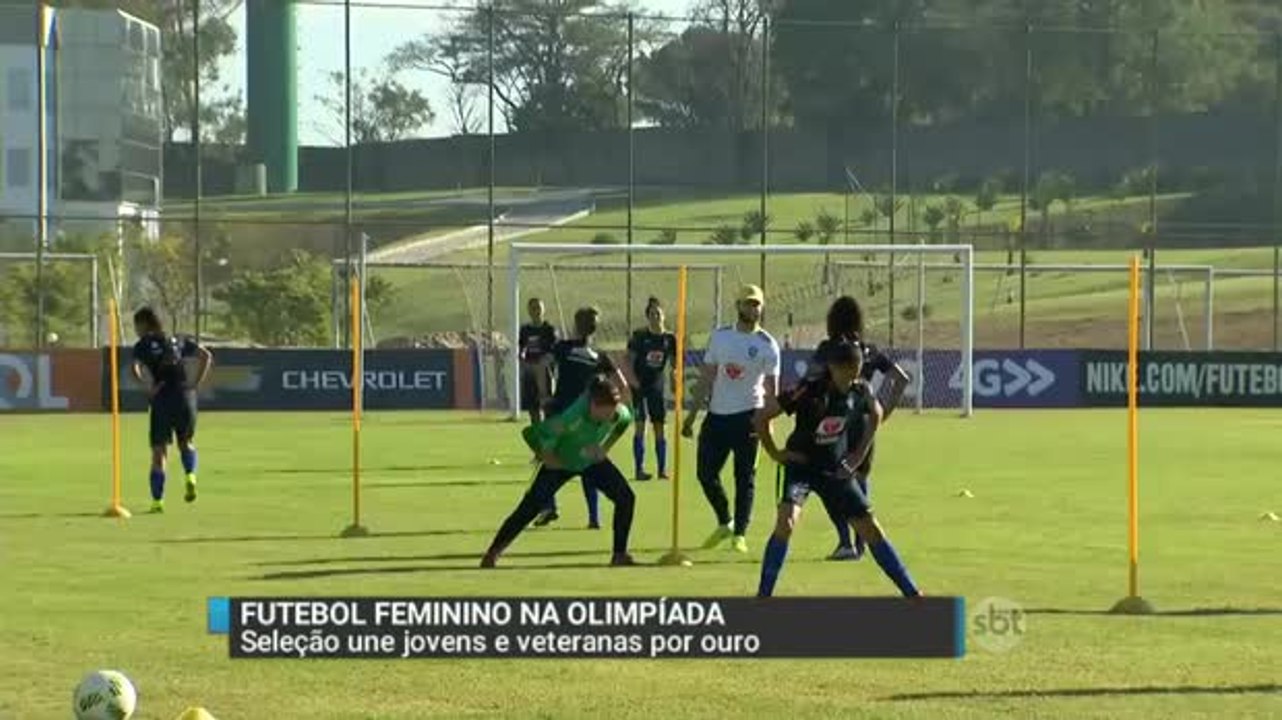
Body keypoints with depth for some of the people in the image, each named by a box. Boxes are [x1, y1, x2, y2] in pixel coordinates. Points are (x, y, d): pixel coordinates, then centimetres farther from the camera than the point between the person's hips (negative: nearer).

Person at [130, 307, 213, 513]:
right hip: (185, 395, 3)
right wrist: (197, 383, 6)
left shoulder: (143, 345, 5)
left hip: (161, 400, -3)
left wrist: (148, 386, -11)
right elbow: (206, 356, 9)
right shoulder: (178, 341, 17)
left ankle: (157, 500, 1)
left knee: (159, 451, 3)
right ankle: (190, 476, -4)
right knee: (186, 442, 23)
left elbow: (135, 367, -16)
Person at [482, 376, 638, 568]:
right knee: (529, 508, -11)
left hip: (593, 461, 5)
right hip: (561, 462, -4)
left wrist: (605, 448, -3)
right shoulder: (573, 418, -42)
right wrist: (548, 458, -18)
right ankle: (492, 554, 2)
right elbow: (531, 434, -32)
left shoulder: (620, 413, -26)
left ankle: (620, 555, 1)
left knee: (626, 498, -10)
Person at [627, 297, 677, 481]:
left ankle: (662, 468, 10)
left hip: (658, 386, 3)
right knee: (640, 426, -6)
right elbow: (629, 360, -4)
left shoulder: (669, 339, 2)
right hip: (639, 386, -3)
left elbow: (673, 363, 11)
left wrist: (673, 380, -3)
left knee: (659, 428, 3)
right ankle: (639, 469, -3)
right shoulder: (639, 337, -6)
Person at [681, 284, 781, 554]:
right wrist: (692, 415, 8)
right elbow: (706, 378, 11)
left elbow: (771, 387, -7)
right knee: (706, 473, 5)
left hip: (747, 417, -4)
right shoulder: (720, 336, 8)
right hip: (717, 415, 4)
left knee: (745, 476, -2)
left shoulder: (767, 345, -3)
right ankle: (724, 524, 25)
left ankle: (739, 534, 5)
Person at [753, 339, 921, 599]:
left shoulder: (860, 392, -8)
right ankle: (763, 595, -19)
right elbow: (762, 417, -17)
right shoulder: (810, 391, -22)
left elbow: (876, 413, 16)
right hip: (801, 466, -4)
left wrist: (860, 452, 10)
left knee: (870, 528, 3)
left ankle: (912, 592, 13)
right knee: (786, 522, -27)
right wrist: (775, 453, -11)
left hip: (836, 470, 4)